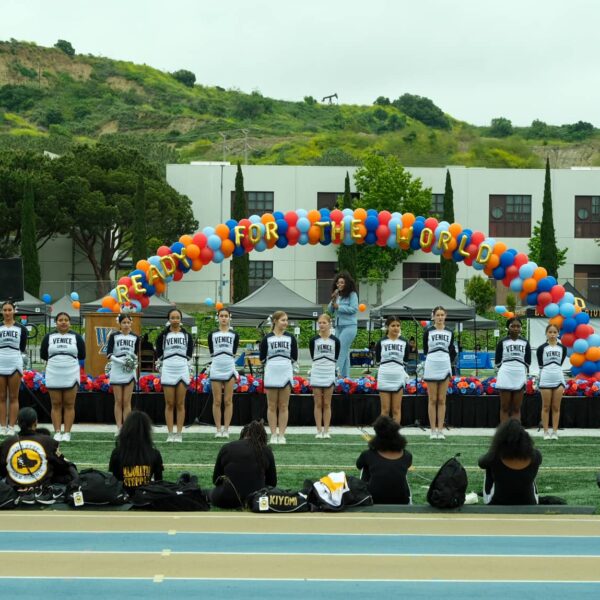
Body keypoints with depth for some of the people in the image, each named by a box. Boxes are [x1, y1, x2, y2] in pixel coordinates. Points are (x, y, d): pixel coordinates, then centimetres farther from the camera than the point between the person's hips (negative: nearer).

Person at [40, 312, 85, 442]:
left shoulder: (76, 337, 3)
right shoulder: (49, 337, 5)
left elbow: (82, 355, 2)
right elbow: (43, 355, 5)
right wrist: (54, 358, 3)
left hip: (71, 375, -1)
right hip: (53, 375, 1)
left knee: (69, 405, 0)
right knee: (56, 405, 3)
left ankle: (67, 433, 2)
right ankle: (57, 432, 6)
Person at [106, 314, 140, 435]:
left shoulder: (135, 337, 7)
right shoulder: (114, 336, 1)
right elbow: (109, 354, -4)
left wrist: (135, 363, -4)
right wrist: (120, 361, -18)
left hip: (129, 372, 1)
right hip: (117, 370, -1)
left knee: (127, 402, 1)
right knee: (118, 401, 2)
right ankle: (119, 428, 6)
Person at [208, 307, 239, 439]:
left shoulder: (234, 335, 8)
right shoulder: (212, 335, 8)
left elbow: (234, 352, 4)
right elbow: (211, 352, 5)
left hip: (229, 368, 0)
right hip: (216, 369, 0)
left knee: (228, 401, 0)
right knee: (217, 401, 1)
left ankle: (226, 429, 4)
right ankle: (218, 429, 5)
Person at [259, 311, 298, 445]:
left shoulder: (290, 338, 3)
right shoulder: (267, 338, -1)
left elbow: (294, 357, 4)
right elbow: (262, 358, 1)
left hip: (286, 373, 1)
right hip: (271, 373, -1)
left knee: (283, 407, 4)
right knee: (272, 407, 4)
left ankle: (281, 435, 8)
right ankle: (273, 435, 9)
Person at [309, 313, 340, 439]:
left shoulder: (335, 341, 0)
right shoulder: (313, 340, 0)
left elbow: (336, 358, 8)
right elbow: (313, 357, 9)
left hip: (329, 374, 0)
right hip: (316, 374, 0)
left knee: (327, 404, 3)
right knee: (318, 404, 2)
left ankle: (326, 431, 6)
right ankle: (319, 430, 6)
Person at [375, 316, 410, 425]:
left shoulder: (404, 343, 4)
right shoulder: (381, 342, 0)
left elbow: (405, 360, 9)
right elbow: (378, 360, 2)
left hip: (398, 377, 1)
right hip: (384, 376, -1)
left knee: (397, 409, 4)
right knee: (385, 409, 2)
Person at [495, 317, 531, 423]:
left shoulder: (525, 343, 8)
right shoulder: (502, 342, 2)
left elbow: (527, 362, 10)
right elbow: (498, 362, 3)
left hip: (520, 377, 2)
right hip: (505, 378, -2)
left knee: (516, 409, 4)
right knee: (505, 408, 1)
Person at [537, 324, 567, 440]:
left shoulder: (562, 348, 6)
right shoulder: (542, 348, -1)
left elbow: (560, 363, 10)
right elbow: (541, 365, 4)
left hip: (558, 379, 2)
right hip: (545, 380, -2)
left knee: (556, 407, 4)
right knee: (546, 407, 3)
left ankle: (555, 432, 7)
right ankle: (546, 432, 7)